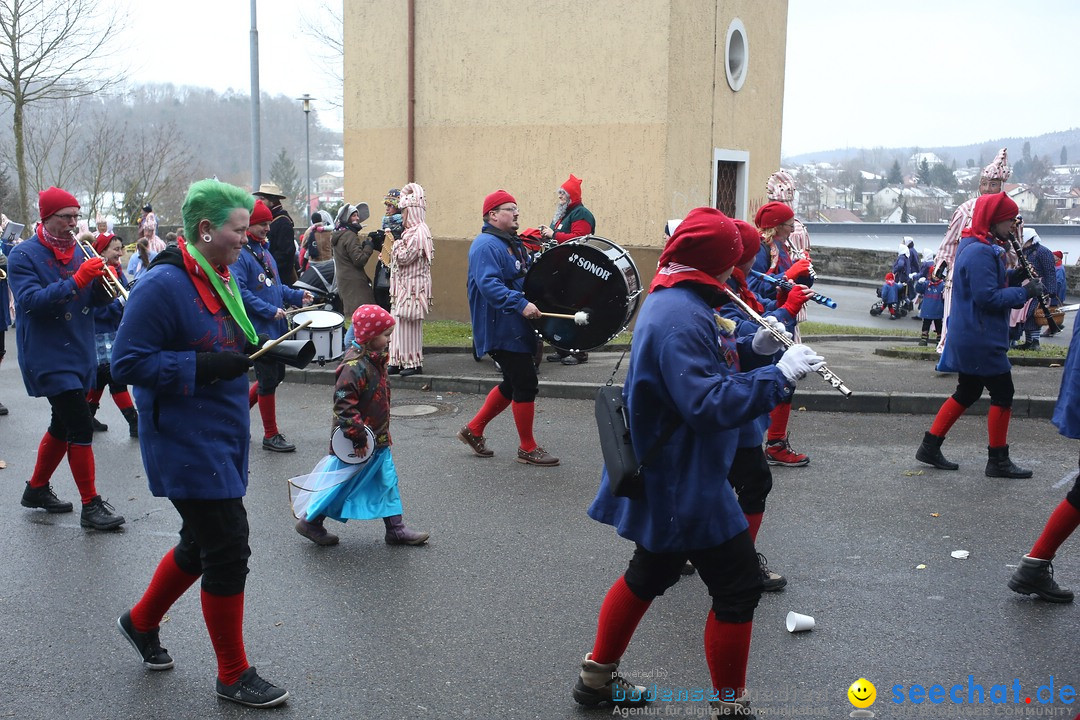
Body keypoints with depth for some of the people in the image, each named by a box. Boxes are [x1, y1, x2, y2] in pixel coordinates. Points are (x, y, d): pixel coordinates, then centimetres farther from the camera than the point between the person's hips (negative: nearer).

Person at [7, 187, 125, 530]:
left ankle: (37, 488, 36)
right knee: (81, 428, -12)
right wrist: (77, 280, -29)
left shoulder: (77, 251, 10)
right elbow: (31, 301, -21)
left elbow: (96, 300, 8)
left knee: (63, 425, 18)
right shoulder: (24, 255, -8)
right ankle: (91, 506, -5)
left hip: (79, 353, 7)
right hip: (48, 356, -7)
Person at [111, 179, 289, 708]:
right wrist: (204, 365, -25)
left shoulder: (220, 281, 10)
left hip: (222, 440, 10)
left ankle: (141, 622, 44)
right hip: (186, 444, -10)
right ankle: (233, 676, 11)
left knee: (202, 544, 21)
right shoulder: (163, 286, -19)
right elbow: (128, 363, -20)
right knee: (227, 551, -5)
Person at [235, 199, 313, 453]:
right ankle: (271, 435, 9)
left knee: (277, 374, 15)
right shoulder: (239, 254, -13)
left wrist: (297, 296, 8)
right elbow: (239, 292, -21)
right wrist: (269, 310, -22)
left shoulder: (264, 250, 15)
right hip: (258, 328, -9)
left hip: (276, 327, 9)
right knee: (268, 380, -2)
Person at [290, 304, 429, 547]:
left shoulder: (376, 359, 6)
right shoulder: (355, 366, -25)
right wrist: (358, 436, -25)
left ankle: (395, 529, 22)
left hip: (378, 439, 9)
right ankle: (310, 522, 22)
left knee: (387, 481, 13)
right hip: (355, 444, -9)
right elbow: (343, 404, -28)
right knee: (342, 483, 5)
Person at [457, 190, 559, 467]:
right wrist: (520, 304, -37)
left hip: (517, 328, 10)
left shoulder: (513, 243, 17)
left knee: (513, 384, 15)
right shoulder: (486, 245, -15)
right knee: (525, 384, -6)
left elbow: (525, 278, 30)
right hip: (501, 329, -10)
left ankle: (473, 430, 28)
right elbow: (488, 283, -28)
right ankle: (528, 448, 6)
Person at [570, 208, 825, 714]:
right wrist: (778, 375, -29)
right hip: (682, 486, -11)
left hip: (663, 480, 11)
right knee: (739, 586, 0)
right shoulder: (681, 317, -24)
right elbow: (706, 403, -32)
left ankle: (597, 677, 36)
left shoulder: (675, 303, 10)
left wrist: (754, 349, 1)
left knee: (651, 573, 24)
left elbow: (702, 367, 17)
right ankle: (729, 704, 12)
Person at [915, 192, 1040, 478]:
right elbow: (988, 297, -24)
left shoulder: (974, 246, 12)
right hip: (981, 339, -10)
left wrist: (1014, 276, 5)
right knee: (1002, 393, 0)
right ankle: (998, 460, 8)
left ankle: (930, 447, 19)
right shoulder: (981, 252, -21)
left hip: (969, 337, 10)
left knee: (967, 392, 17)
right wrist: (1025, 292, -17)